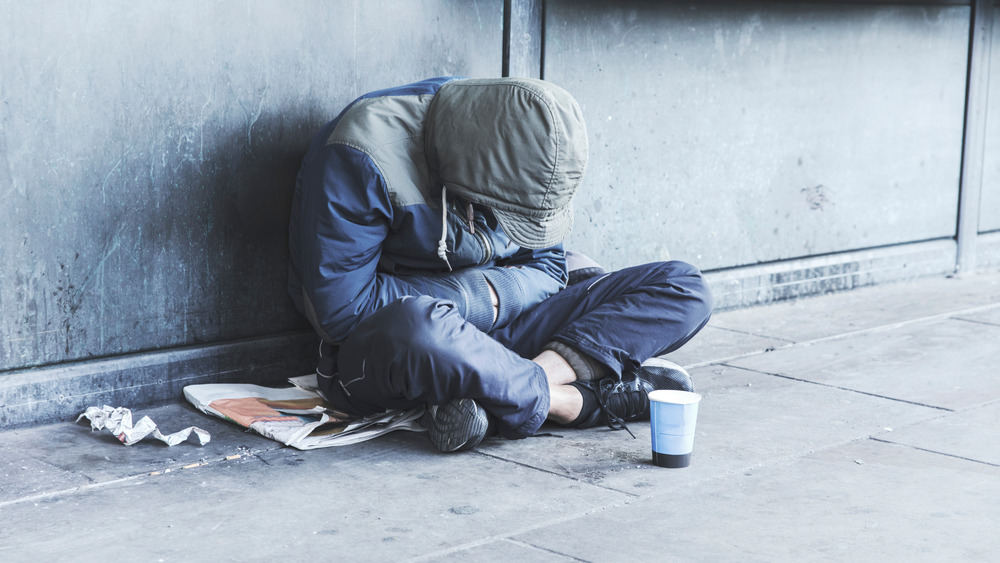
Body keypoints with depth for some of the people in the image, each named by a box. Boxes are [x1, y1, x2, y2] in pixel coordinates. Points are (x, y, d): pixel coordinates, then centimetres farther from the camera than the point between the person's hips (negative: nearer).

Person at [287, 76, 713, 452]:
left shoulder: (529, 149, -3)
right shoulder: (364, 156, -20)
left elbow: (544, 264, 6)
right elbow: (342, 310, -21)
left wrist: (487, 295, -16)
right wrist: (475, 296, -19)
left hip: (492, 330, 6)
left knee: (683, 290, -8)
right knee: (414, 328, -45)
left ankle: (493, 396, -27)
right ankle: (580, 400, -22)